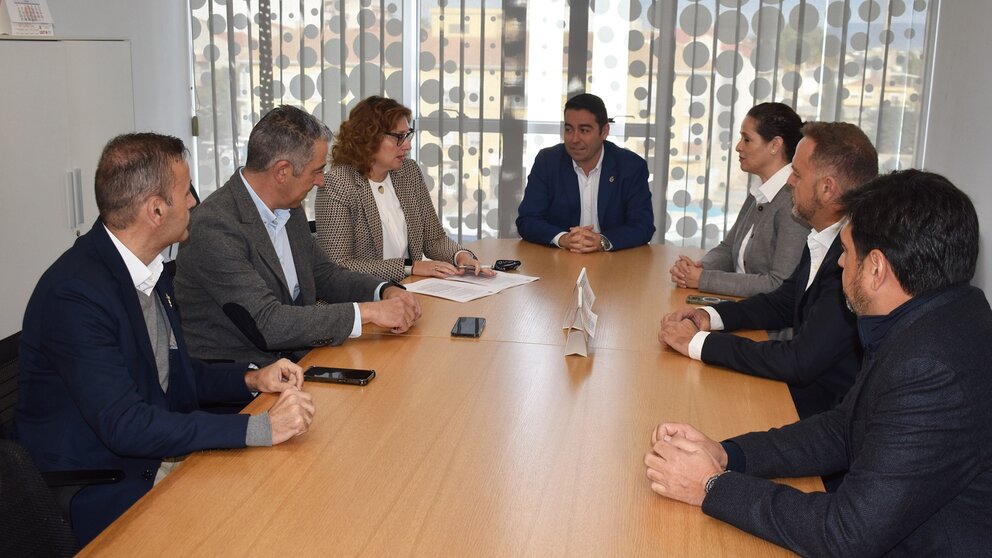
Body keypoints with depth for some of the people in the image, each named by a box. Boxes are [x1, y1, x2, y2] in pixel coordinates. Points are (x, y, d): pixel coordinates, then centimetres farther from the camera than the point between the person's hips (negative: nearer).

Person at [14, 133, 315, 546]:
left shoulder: (149, 268, 4)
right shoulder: (74, 294, -23)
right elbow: (123, 424, -27)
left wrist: (251, 379, -1)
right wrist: (260, 427, -29)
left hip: (161, 459, 8)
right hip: (102, 496, -8)